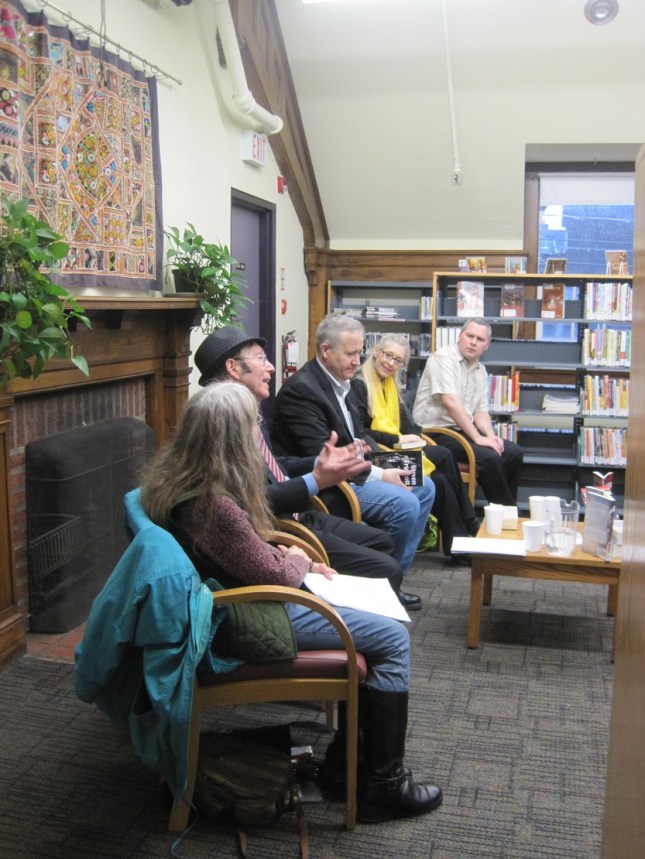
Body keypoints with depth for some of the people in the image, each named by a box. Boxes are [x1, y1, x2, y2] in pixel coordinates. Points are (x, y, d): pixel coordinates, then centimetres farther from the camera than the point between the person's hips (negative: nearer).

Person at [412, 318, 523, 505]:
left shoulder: (480, 370, 14)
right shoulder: (444, 358, -12)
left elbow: (481, 411, 13)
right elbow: (451, 402, -23)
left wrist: (491, 436, -8)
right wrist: (478, 437, -23)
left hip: (462, 430, 9)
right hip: (435, 432, -8)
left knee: (514, 453, -4)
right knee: (489, 458, -25)